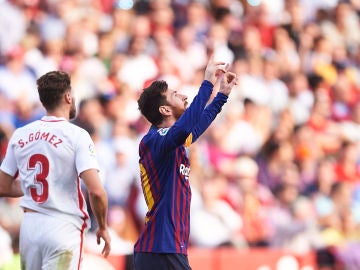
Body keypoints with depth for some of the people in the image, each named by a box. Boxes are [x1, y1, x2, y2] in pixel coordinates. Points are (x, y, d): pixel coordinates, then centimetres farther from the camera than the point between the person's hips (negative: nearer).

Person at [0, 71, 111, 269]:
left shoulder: (19, 135, 8)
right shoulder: (77, 136, -8)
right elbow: (96, 191, -16)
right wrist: (103, 228, -1)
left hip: (29, 225, 5)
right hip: (63, 227, -5)